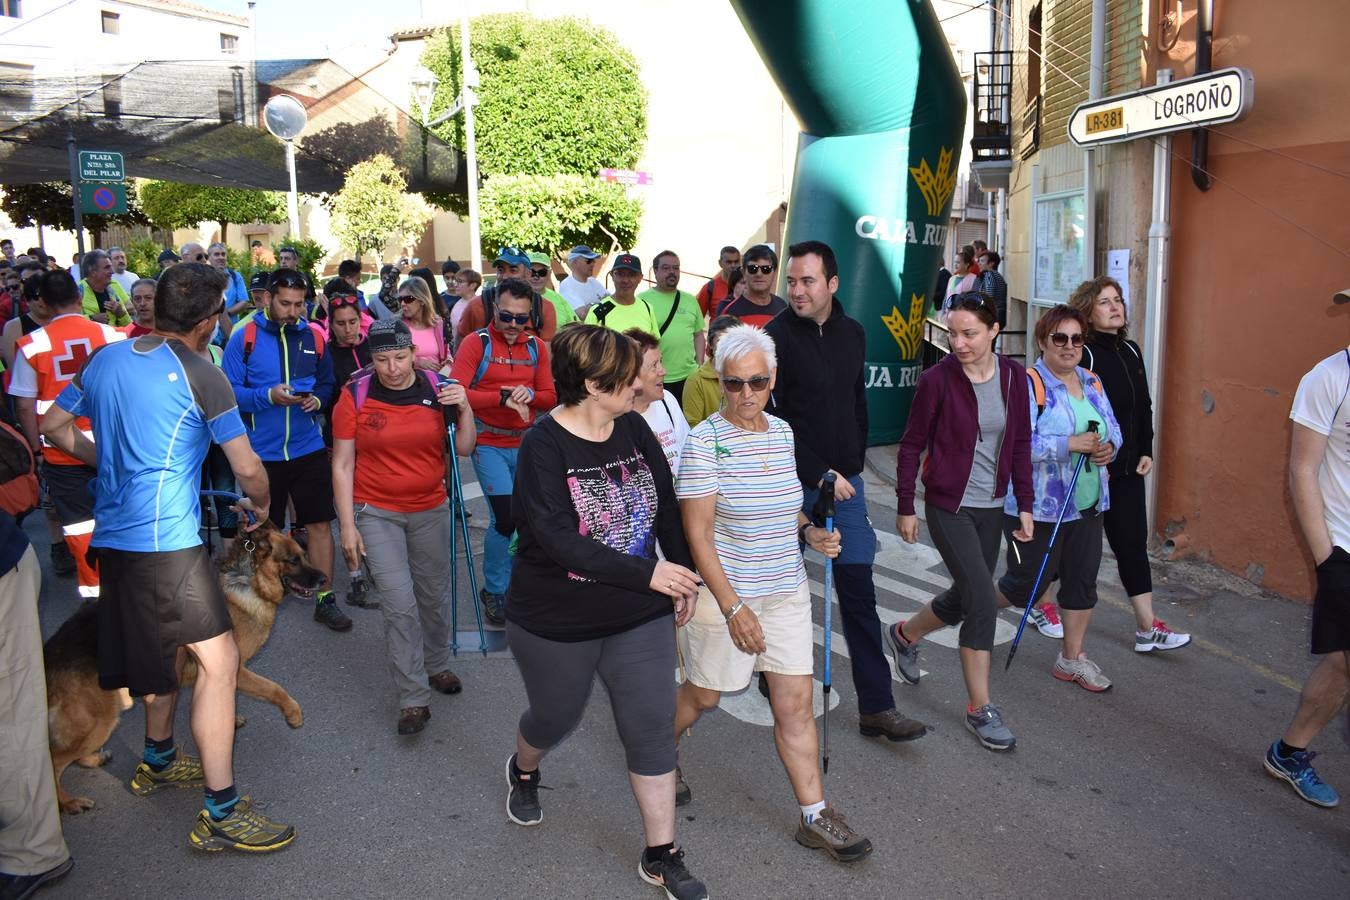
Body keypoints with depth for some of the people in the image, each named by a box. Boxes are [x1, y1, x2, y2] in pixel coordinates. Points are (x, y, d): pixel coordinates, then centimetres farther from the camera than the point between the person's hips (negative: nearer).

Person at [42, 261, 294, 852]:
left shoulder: (106, 358, 9)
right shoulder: (199, 375, -12)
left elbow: (54, 426, 20)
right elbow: (248, 468, -8)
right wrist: (259, 504, 12)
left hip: (113, 532, 9)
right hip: (163, 539, -9)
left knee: (169, 645, 24)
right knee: (218, 659, -7)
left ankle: (158, 760, 39)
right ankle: (221, 813, -7)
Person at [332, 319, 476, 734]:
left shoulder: (438, 389, -5)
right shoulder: (355, 396, -10)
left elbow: (464, 449, 0)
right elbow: (342, 465, -5)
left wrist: (464, 409, -18)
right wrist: (347, 526, -7)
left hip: (431, 510, 3)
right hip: (377, 513, -2)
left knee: (435, 595, 14)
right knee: (399, 603, -8)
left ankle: (437, 666, 38)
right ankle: (413, 698, 3)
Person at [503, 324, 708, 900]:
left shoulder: (634, 428, -5)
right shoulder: (543, 446, -21)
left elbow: (666, 505, 7)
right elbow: (559, 540, -30)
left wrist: (683, 576, 9)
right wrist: (648, 572, -31)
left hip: (640, 616, 4)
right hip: (557, 622, -3)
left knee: (653, 729, 4)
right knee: (556, 717, 19)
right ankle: (523, 770, 55)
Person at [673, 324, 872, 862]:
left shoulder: (782, 432, 4)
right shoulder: (706, 441, -15)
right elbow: (698, 534, -17)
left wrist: (808, 532, -1)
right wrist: (733, 606, -20)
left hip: (787, 593, 5)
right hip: (724, 593, -5)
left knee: (796, 705, 7)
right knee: (704, 695, 14)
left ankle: (814, 816, 19)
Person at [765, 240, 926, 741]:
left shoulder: (852, 334, 7)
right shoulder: (776, 337, -10)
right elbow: (774, 418, -14)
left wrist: (853, 464, 12)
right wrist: (819, 474, -15)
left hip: (842, 479, 4)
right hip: (793, 482, -4)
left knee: (858, 590, 2)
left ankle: (876, 706, 6)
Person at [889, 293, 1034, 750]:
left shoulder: (1014, 376, 0)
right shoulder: (937, 379, -14)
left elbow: (1020, 443, 7)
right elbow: (911, 445, -7)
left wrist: (1025, 505, 5)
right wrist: (905, 507, -5)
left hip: (992, 506, 6)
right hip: (949, 506, -5)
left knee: (964, 597, 16)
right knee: (982, 602, -9)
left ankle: (905, 634, 46)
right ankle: (980, 709, 5)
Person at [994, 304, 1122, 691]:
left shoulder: (1091, 382, 9)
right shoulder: (1028, 384, -15)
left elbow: (1113, 429, 16)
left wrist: (1108, 447, -8)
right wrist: (1072, 444, -26)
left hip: (1087, 505, 7)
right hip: (1039, 507, -7)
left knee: (1082, 581, 11)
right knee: (1029, 582, 5)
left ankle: (1072, 659, 25)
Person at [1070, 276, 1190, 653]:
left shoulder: (1131, 351, 9)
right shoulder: (1083, 354, -15)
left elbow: (1143, 406, 16)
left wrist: (1146, 451, 9)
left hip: (1128, 468, 7)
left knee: (1133, 544, 8)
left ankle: (1147, 628, 12)